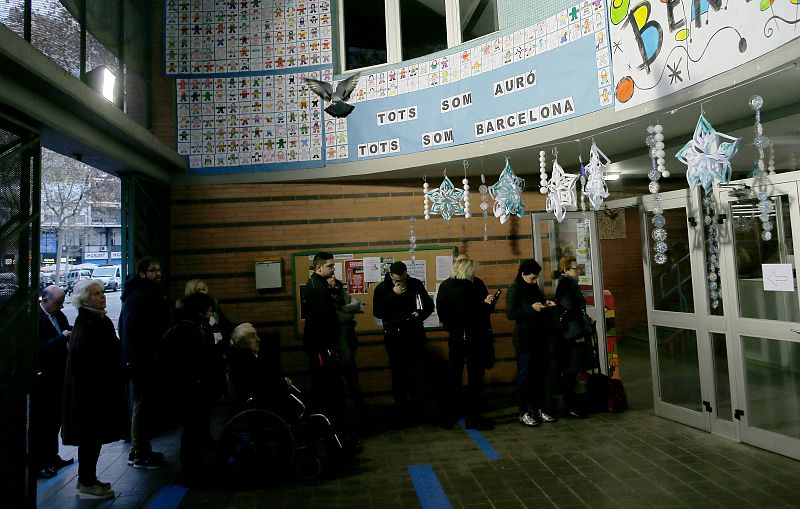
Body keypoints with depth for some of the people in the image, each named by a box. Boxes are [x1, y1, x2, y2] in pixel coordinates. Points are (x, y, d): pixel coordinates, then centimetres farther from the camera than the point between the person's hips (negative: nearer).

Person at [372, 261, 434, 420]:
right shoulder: (382, 288, -2)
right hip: (394, 336, -1)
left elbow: (429, 305, 9)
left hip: (415, 334, 2)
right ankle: (401, 408, 14)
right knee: (398, 372, 1)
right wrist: (393, 294, -18)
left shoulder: (416, 284, 2)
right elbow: (378, 312, -12)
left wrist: (420, 313, -13)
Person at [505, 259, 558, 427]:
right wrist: (531, 308, -21)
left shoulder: (534, 287, 12)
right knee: (525, 375, 1)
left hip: (540, 337, 7)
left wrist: (547, 305, 4)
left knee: (541, 374, 10)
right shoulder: (514, 289, -8)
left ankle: (540, 409, 20)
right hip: (524, 339, -7)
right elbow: (510, 314, -16)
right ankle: (524, 413, 9)